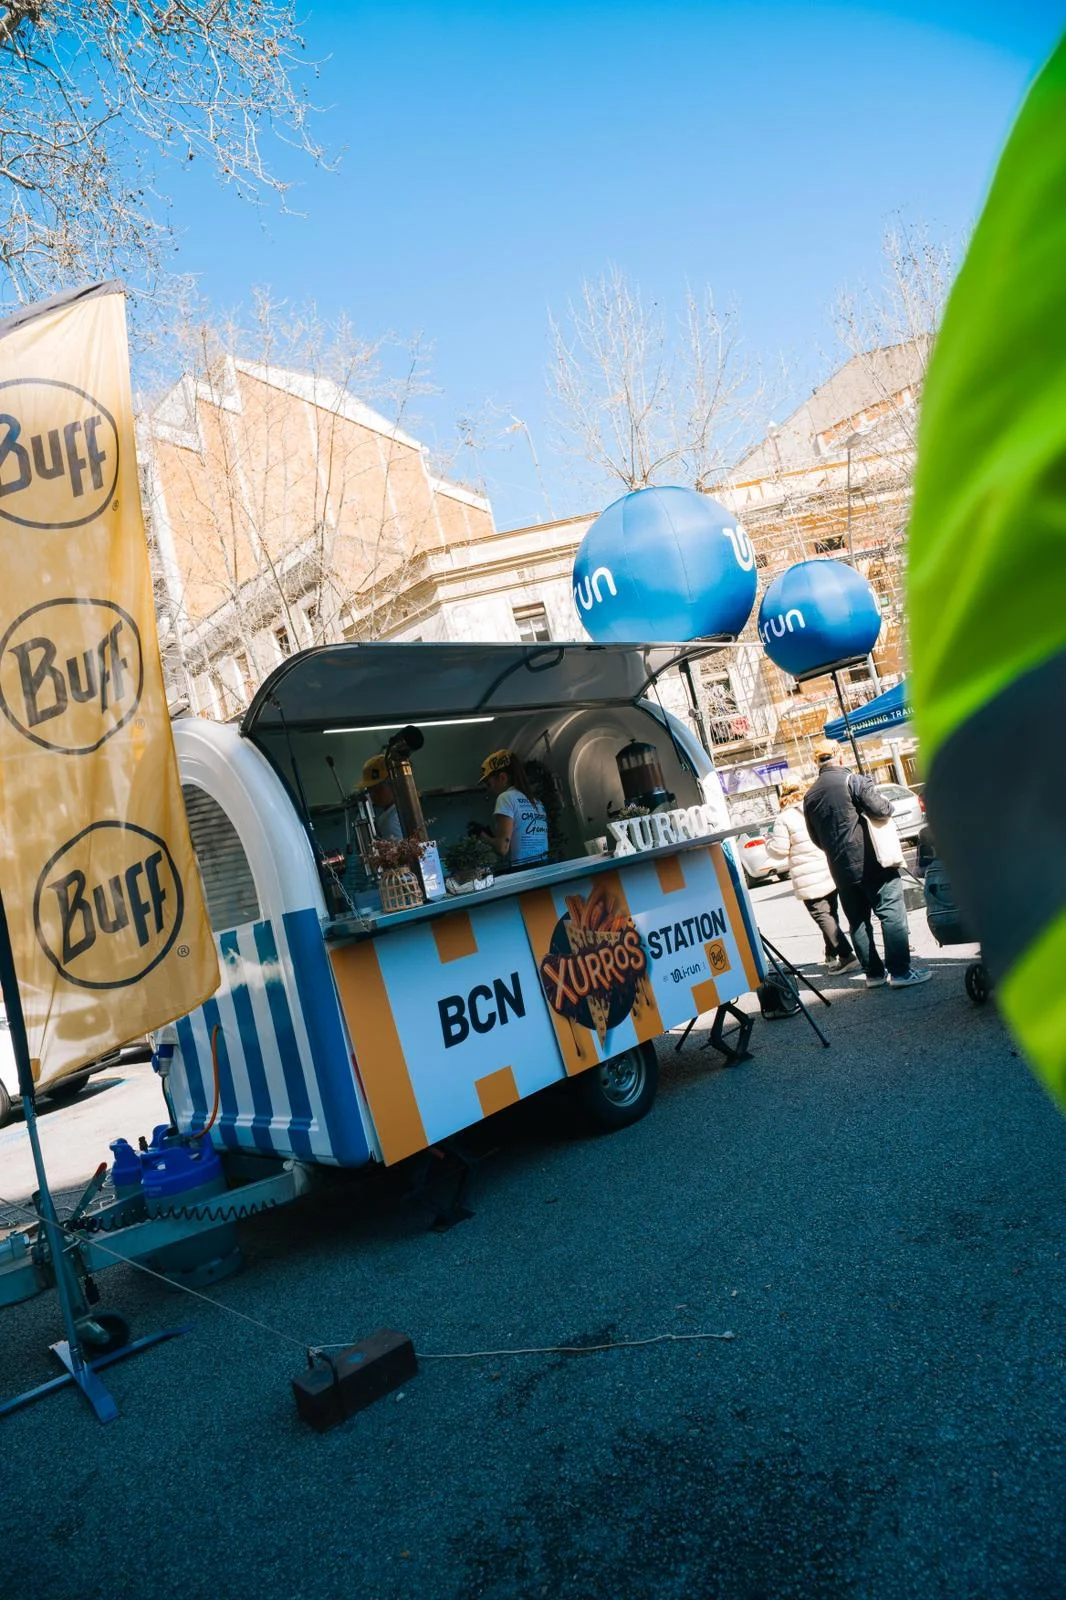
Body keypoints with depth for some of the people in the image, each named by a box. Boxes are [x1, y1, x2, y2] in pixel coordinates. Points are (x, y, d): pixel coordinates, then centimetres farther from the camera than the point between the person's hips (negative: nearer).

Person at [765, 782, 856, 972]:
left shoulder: (783, 819, -10)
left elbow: (779, 851, -10)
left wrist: (769, 840, 9)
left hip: (810, 881, -7)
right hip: (831, 873, 7)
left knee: (823, 917, -4)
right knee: (830, 914, 17)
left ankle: (845, 954, -12)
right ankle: (832, 955, 26)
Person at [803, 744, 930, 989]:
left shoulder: (810, 796, 10)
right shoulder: (852, 780, -9)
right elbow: (880, 809, -17)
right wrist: (888, 806, 5)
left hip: (840, 868, 6)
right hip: (871, 862, -6)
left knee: (858, 921, 11)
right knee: (891, 913, -3)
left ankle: (873, 973, 15)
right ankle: (900, 971, -5)